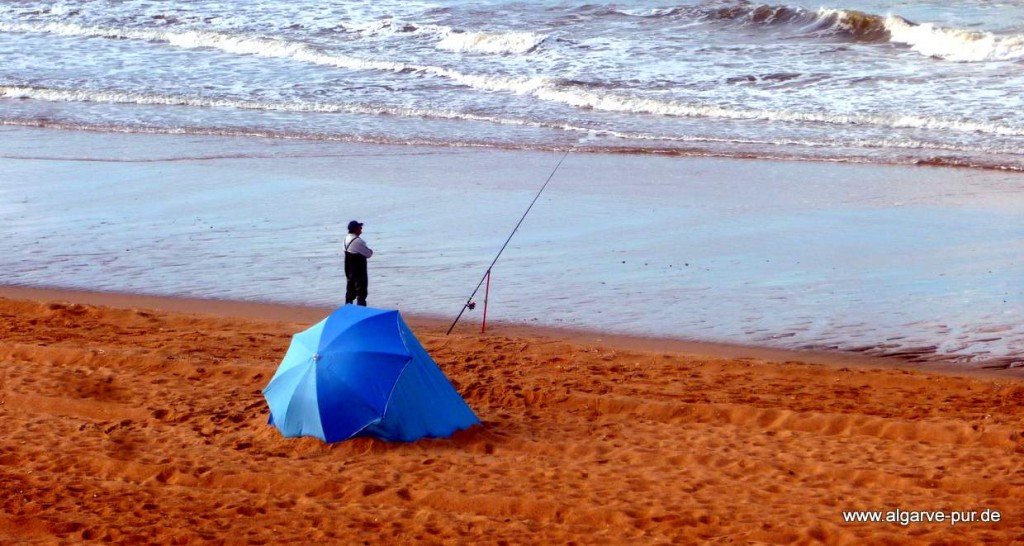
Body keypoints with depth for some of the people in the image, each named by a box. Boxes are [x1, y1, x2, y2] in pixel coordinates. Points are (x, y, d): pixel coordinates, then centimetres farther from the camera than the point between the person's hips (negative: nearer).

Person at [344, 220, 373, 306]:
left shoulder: (347, 238, 6)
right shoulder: (358, 241, -23)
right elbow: (368, 254, -17)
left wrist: (368, 252, 1)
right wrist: (370, 251, 5)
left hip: (349, 269, 9)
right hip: (359, 269, -9)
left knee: (350, 289, 18)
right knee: (361, 291, -3)